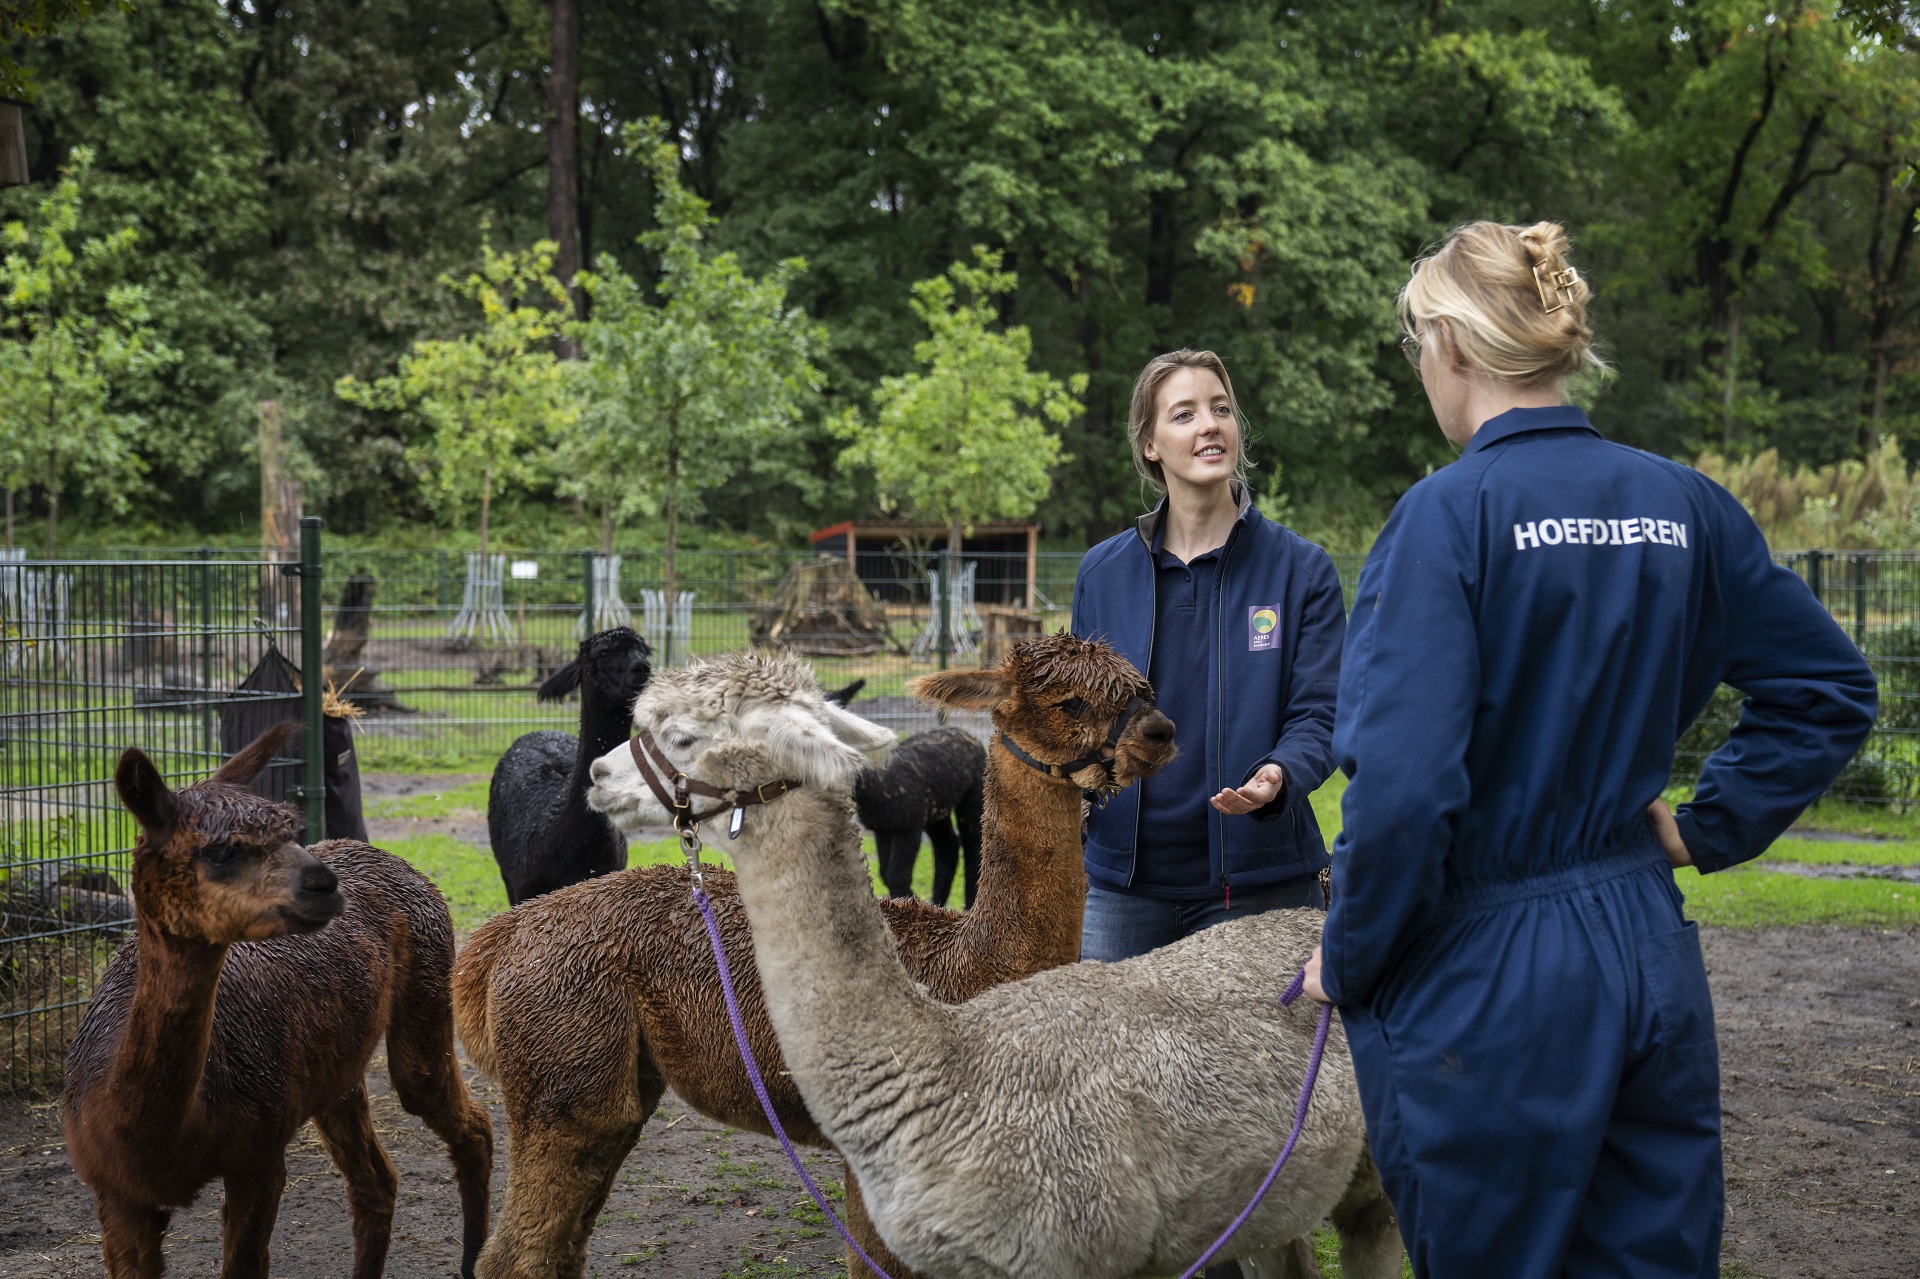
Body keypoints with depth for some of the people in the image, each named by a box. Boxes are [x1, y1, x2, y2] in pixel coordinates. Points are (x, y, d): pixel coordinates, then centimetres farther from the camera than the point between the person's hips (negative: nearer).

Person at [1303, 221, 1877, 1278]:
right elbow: (1828, 688, 11)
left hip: (1487, 988, -6)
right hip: (1651, 960, 6)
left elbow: (1405, 785, -23)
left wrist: (1347, 963, -10)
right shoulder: (1683, 505, 2)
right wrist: (1711, 826, 12)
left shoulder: (1447, 514, -17)